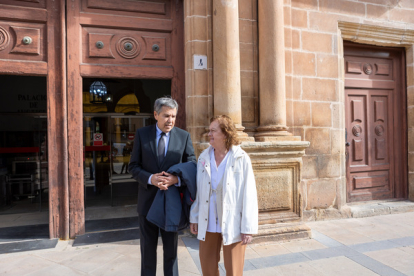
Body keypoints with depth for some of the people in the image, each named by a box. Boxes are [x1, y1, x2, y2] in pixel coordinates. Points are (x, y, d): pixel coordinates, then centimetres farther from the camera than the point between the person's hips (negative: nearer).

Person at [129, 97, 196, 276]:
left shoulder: (184, 136, -4)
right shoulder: (141, 134, -3)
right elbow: (133, 167, -2)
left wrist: (176, 179, -22)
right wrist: (150, 178, -20)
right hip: (148, 201, 1)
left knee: (171, 249, 15)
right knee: (148, 248, 16)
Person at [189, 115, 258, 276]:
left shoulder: (241, 159, -10)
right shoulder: (204, 158, 1)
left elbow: (249, 195, -11)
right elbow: (198, 191, 6)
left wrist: (248, 228, -11)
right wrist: (194, 218, 7)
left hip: (232, 224, -3)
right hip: (208, 223, 4)